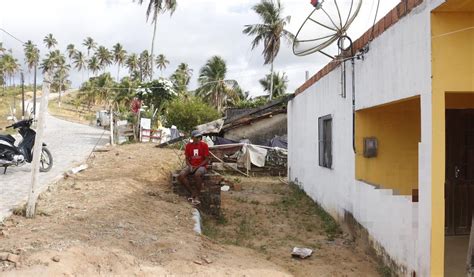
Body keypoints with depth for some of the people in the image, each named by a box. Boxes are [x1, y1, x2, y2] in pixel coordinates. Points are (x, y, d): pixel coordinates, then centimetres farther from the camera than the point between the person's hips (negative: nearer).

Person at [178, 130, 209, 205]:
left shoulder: (204, 145, -4)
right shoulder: (188, 145, 4)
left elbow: (207, 159, -5)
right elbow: (187, 159, 9)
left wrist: (197, 167, -15)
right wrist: (190, 166, -12)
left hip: (201, 166, -3)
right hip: (191, 166, 4)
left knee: (197, 175, -40)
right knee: (181, 176, -27)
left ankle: (197, 196, -23)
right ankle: (193, 192, -15)